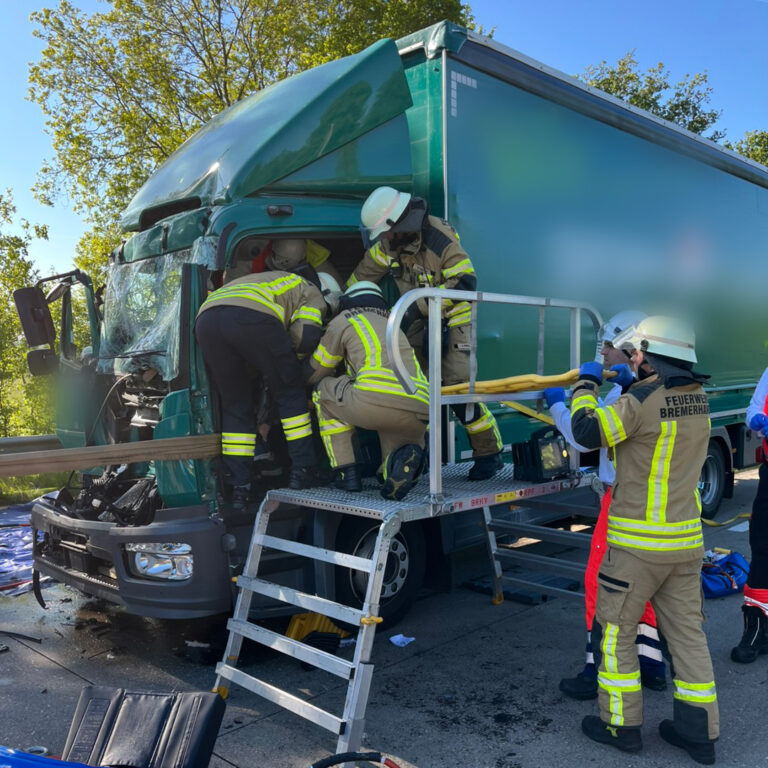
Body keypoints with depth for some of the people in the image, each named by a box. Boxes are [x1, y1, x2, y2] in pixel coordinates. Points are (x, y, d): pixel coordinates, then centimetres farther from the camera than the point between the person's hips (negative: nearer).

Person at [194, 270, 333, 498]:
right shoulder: (312, 295, 27)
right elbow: (306, 338, 8)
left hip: (206, 320, 6)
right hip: (251, 316, -6)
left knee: (234, 404, 16)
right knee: (289, 393, 13)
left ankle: (237, 487, 12)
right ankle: (303, 473, 14)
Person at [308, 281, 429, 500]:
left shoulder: (343, 320, 22)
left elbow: (313, 375, 31)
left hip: (376, 401, -4)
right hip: (418, 412, 4)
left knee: (325, 391, 25)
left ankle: (348, 472, 14)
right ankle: (404, 457, -6)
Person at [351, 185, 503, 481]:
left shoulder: (440, 239, -26)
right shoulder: (390, 243, -5)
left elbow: (465, 283, -29)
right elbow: (365, 272, 10)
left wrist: (419, 306, -32)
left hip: (453, 316, -7)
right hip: (418, 320, 7)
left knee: (456, 384, -18)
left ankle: (489, 453, -5)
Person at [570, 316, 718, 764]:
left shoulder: (642, 402, -19)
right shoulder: (697, 401, 4)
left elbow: (589, 432, -13)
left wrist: (587, 384, 0)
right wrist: (631, 385, 15)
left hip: (639, 543, -7)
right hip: (687, 541, 7)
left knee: (615, 630, 9)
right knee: (688, 633, 15)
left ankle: (621, 724, 19)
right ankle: (700, 732, 24)